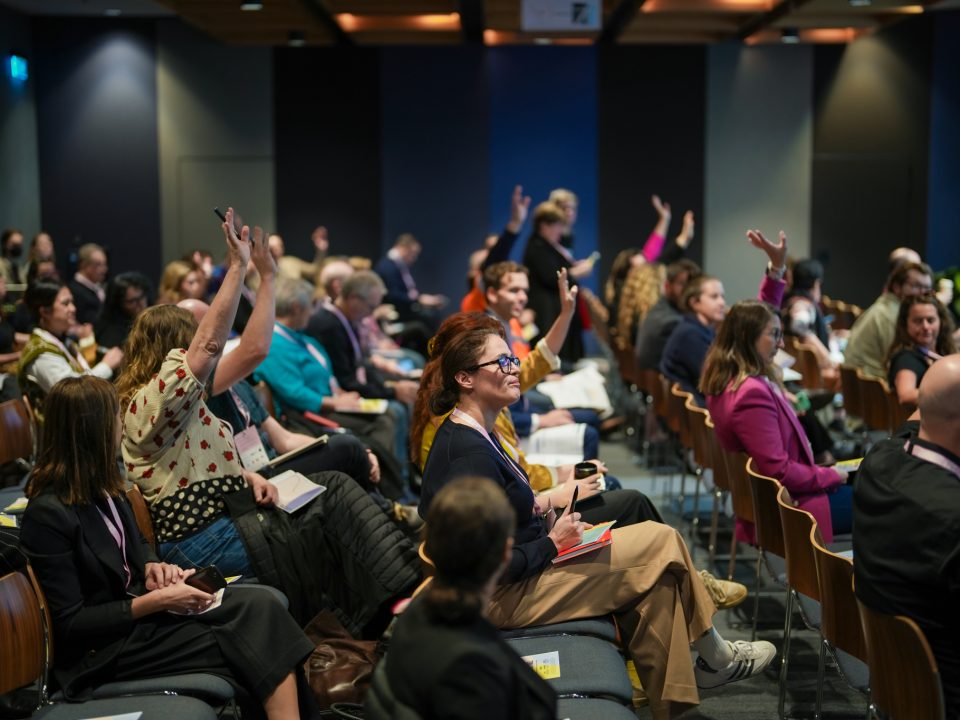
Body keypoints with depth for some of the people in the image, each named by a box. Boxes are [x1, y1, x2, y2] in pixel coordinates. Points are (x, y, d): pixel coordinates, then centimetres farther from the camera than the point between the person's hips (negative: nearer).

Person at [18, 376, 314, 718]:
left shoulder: (100, 486, 4)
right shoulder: (48, 514, -21)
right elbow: (69, 624, -19)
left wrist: (152, 567, -1)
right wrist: (156, 601, -21)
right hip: (103, 646, -8)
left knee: (261, 607, -16)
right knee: (248, 644, -20)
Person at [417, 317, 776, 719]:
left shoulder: (469, 431, 6)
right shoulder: (471, 455, -26)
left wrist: (531, 507, 3)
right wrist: (553, 543, -15)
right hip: (504, 597, -10)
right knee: (660, 547, -3)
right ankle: (715, 658, 17)